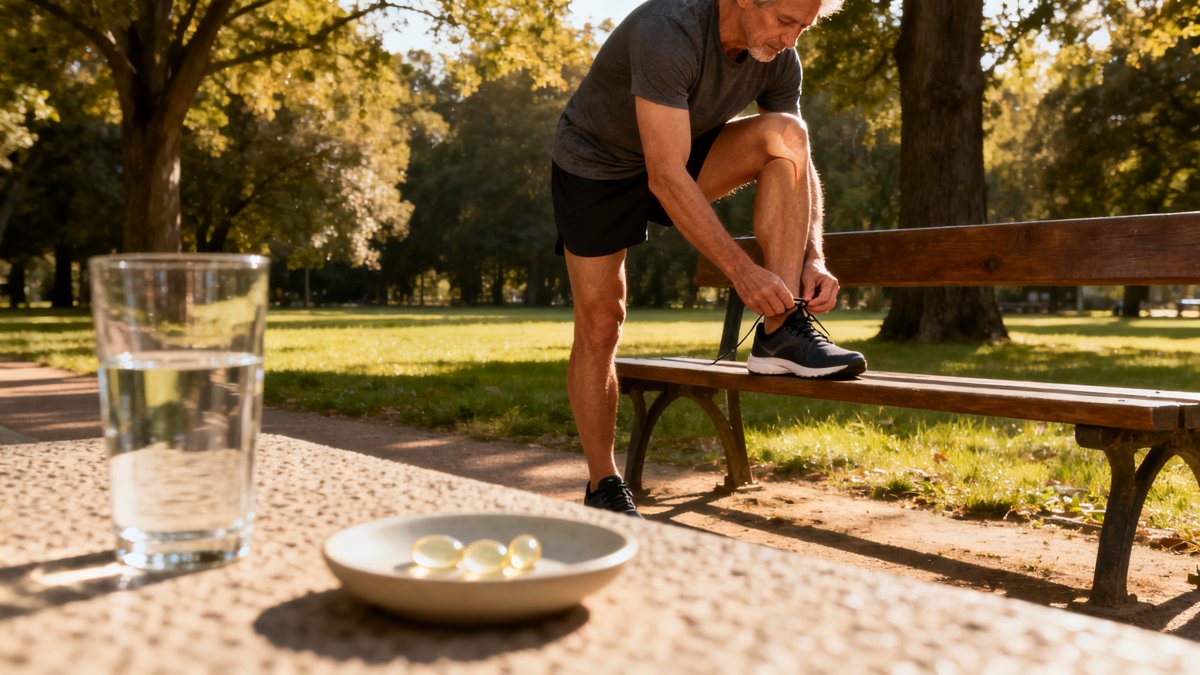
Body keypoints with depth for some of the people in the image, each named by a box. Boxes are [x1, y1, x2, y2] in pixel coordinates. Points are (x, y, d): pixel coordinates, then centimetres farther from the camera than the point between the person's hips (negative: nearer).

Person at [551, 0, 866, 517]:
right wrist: (741, 270, -39)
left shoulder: (779, 58, -14)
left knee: (785, 133, -21)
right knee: (599, 327, -7)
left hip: (684, 156, 5)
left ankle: (781, 333, -23)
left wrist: (813, 257, -22)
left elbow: (798, 161, -6)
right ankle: (603, 488, 9)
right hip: (596, 165, -5)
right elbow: (667, 178, -38)